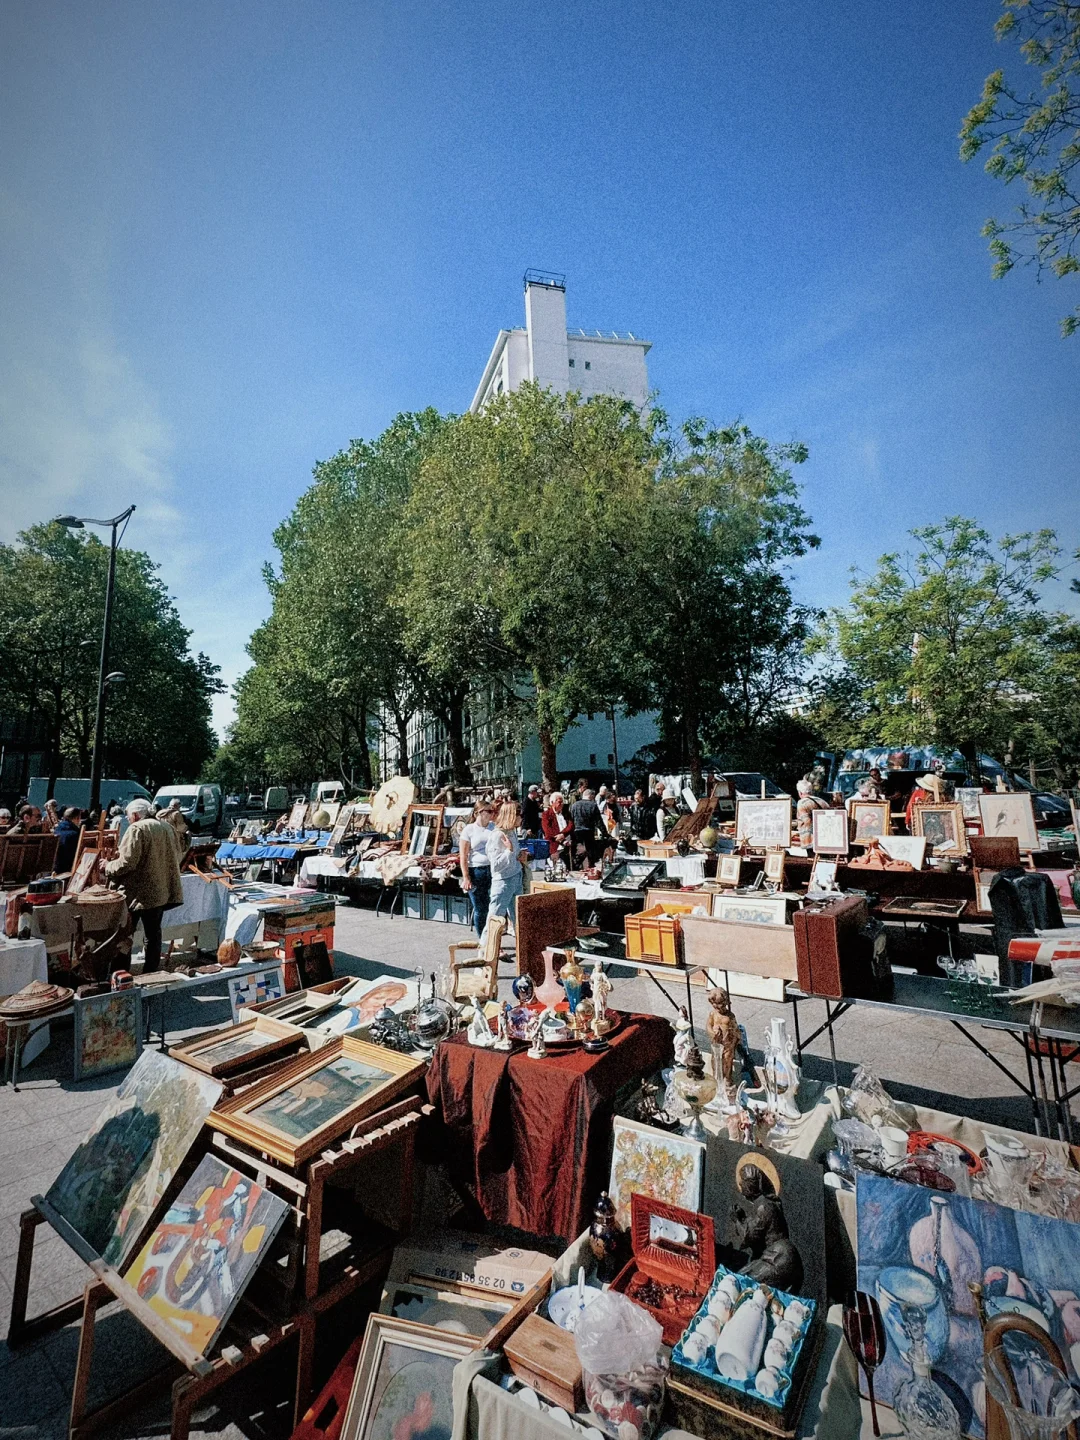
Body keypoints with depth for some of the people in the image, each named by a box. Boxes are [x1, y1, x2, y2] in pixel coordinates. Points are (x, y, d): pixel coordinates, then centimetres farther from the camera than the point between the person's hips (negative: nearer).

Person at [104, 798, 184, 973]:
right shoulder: (167, 827, 8)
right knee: (154, 933, 13)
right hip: (162, 891, 6)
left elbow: (126, 863, -18)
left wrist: (108, 866, -1)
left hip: (138, 893, -6)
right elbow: (176, 857, 14)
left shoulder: (136, 829, -13)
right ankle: (150, 974, 19)